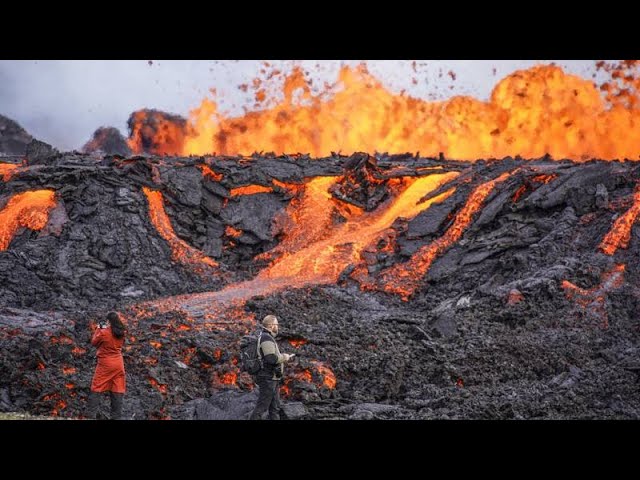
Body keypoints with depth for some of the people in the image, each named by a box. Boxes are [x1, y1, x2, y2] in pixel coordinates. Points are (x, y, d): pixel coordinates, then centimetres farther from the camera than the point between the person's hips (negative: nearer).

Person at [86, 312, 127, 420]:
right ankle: (116, 416, 5)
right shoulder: (121, 333, 1)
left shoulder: (103, 333, -14)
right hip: (118, 364, 5)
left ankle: (92, 415, -2)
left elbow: (94, 342, 1)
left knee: (96, 389, 3)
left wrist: (99, 329, 11)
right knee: (117, 391, 6)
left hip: (105, 364, -4)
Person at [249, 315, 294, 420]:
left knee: (275, 407, 11)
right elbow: (271, 359, -27)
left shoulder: (267, 338, 16)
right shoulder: (267, 338, -17)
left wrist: (283, 358, 14)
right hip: (268, 379, -10)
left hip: (272, 379, 10)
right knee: (261, 407, -8)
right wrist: (283, 357, -10)